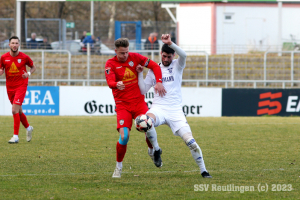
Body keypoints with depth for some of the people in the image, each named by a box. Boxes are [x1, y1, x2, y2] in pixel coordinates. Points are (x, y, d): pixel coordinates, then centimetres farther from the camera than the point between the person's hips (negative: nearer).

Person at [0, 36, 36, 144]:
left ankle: (16, 136, -13)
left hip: (21, 86, -4)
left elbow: (33, 67, 9)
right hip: (10, 87, 4)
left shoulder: (24, 57, -6)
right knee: (19, 111, 15)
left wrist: (29, 73, -11)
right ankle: (28, 128, 41)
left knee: (15, 110, -16)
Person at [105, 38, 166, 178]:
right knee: (124, 137, -18)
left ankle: (156, 150, 17)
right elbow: (110, 82, -21)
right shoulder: (110, 64, -4)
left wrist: (158, 82, -8)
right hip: (122, 105, -2)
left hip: (139, 102, 2)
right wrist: (116, 85, -44)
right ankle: (118, 167, 4)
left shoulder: (134, 57, 3)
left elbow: (154, 66, 7)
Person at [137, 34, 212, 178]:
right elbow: (143, 90, 11)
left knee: (189, 140, -11)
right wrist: (140, 74, -1)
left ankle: (203, 170, 5)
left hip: (175, 110, 0)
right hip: (158, 108, 0)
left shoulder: (177, 66, 6)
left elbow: (183, 55, -18)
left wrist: (170, 43, -29)